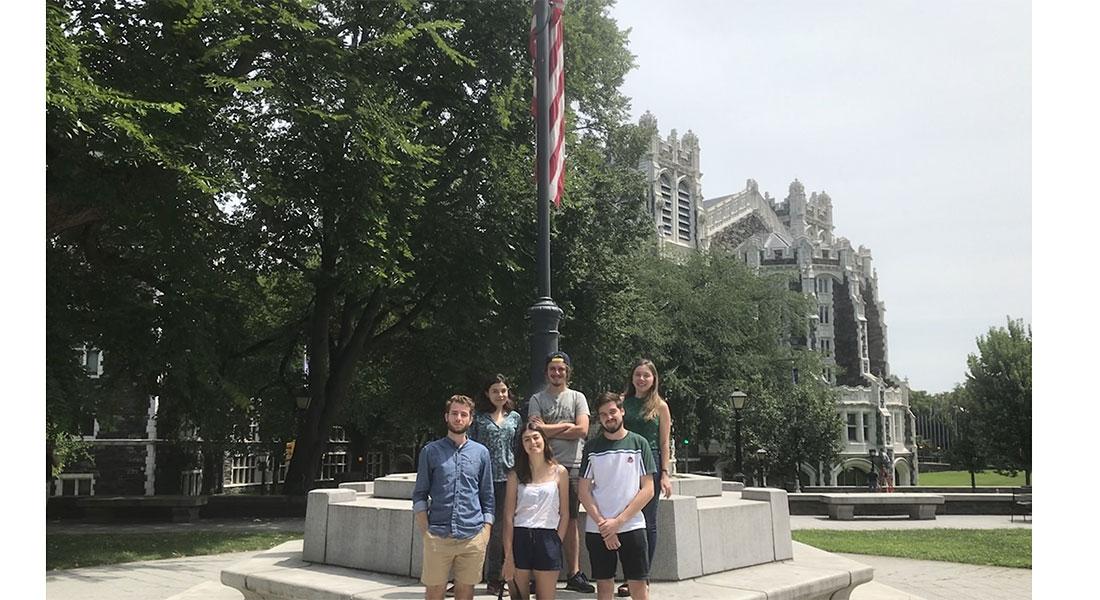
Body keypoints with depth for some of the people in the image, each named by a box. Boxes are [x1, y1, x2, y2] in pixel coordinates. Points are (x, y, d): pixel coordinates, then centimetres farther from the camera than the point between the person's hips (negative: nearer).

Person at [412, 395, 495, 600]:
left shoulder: (481, 452, 9)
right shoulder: (431, 451, 5)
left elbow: (487, 497, 11)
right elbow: (419, 494, 6)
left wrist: (486, 530, 2)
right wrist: (425, 529, -5)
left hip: (473, 537, 1)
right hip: (437, 536, -1)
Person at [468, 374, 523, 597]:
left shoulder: (515, 417, 12)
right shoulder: (479, 418, 5)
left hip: (508, 478, 2)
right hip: (484, 478, -2)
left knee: (504, 526, 2)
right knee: (489, 526, -1)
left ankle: (501, 576, 11)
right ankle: (493, 578, 7)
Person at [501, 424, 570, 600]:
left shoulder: (559, 472, 4)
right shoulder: (515, 475, 5)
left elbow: (564, 514, 6)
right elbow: (508, 516, 0)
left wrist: (556, 544, -2)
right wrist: (508, 556, -7)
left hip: (547, 537, 0)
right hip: (519, 538, 1)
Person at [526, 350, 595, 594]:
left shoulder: (578, 398, 10)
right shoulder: (537, 399, 8)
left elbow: (582, 430, -4)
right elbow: (536, 430, -7)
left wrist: (549, 429, -5)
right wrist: (566, 425, -5)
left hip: (572, 466, 1)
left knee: (571, 519, 6)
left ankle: (574, 573, 10)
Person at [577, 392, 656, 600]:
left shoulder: (639, 444, 1)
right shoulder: (592, 447, 4)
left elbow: (647, 490, -3)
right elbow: (584, 491, 2)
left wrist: (618, 521, -9)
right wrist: (602, 523, -9)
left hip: (632, 527, -1)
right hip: (597, 530, 1)